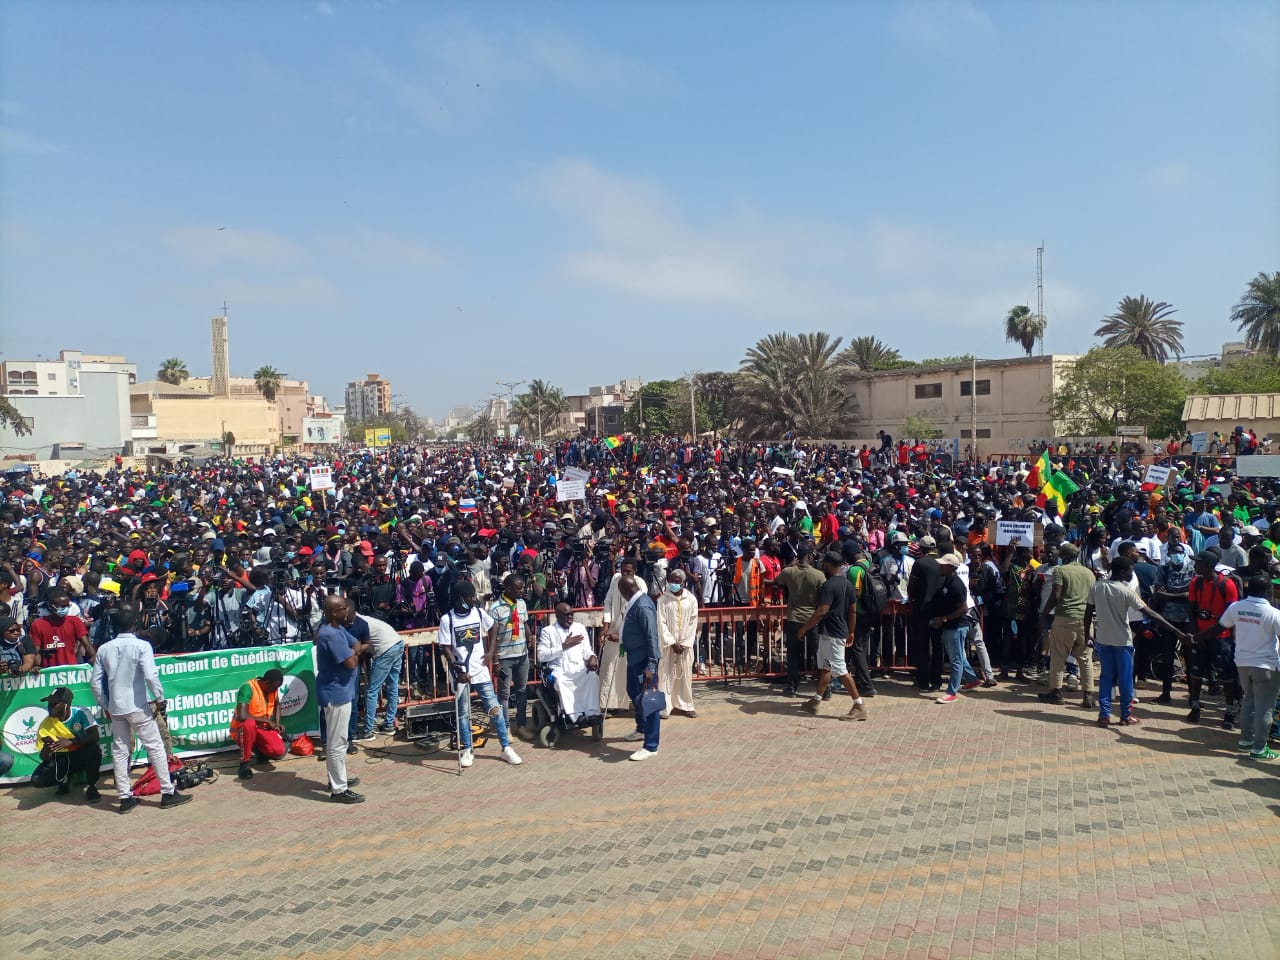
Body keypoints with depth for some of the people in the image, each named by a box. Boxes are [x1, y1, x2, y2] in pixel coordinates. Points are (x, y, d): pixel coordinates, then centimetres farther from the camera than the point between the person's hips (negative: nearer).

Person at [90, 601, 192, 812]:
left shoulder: (104, 649, 3)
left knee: (120, 751, 12)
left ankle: (125, 797, 16)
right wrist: (159, 698, -9)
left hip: (115, 708, 5)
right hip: (137, 706, -5)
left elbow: (95, 680, 5)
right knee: (155, 747, 3)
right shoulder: (142, 646, -13)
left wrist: (104, 705, 15)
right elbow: (151, 675, -22)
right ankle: (168, 793, 8)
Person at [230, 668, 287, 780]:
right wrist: (266, 720, -23)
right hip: (241, 729, -5)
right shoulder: (248, 688, -23)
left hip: (263, 728, 5)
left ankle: (259, 750, 14)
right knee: (249, 724, -42)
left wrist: (277, 724, 5)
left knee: (279, 751, -22)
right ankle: (244, 763, -23)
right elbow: (242, 715, -34)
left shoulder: (273, 688, -1)